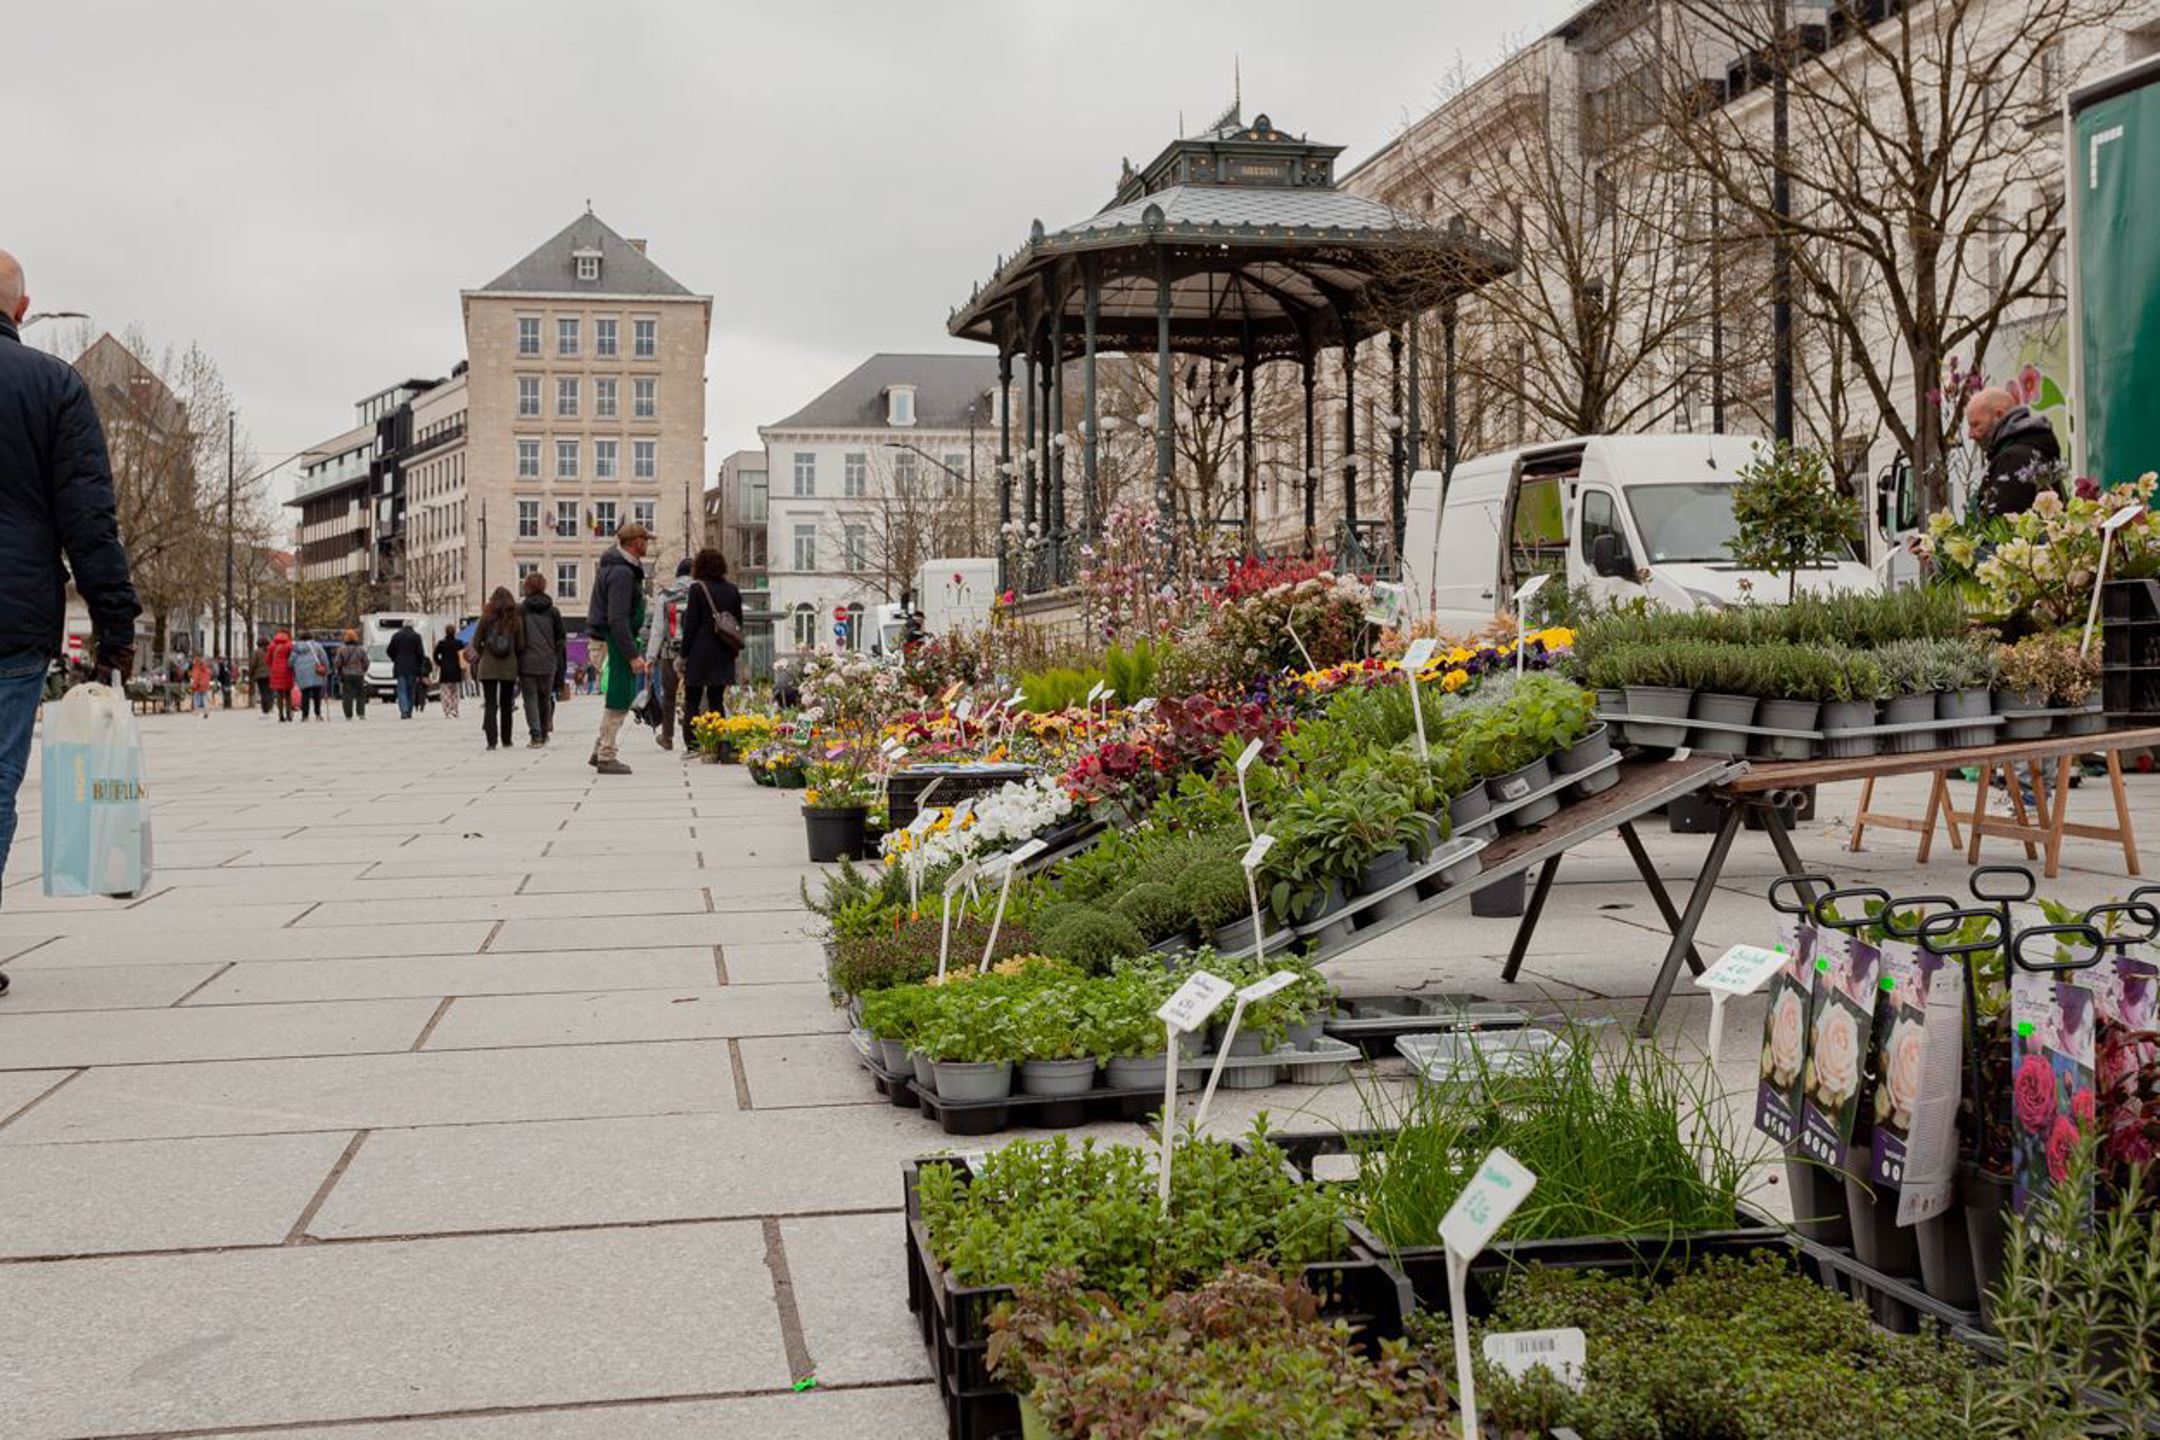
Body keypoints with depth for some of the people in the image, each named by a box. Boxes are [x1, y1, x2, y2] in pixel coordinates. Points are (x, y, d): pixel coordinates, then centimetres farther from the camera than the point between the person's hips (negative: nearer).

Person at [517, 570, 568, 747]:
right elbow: (561, 639, 7)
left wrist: (515, 660, 5)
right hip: (548, 663, 2)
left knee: (530, 699, 0)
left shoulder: (520, 609, -3)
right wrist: (560, 665, 13)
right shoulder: (553, 611, 4)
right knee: (545, 698, 16)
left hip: (527, 662, -2)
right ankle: (544, 734, 23)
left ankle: (535, 735, -13)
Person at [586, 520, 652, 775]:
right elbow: (617, 619, -24)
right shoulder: (622, 573, -20)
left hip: (610, 639, 10)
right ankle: (606, 757, 2)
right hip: (614, 640, -10)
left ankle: (600, 751, 21)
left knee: (620, 698, 16)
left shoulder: (619, 564, 13)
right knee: (618, 701, -4)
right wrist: (633, 654, -23)